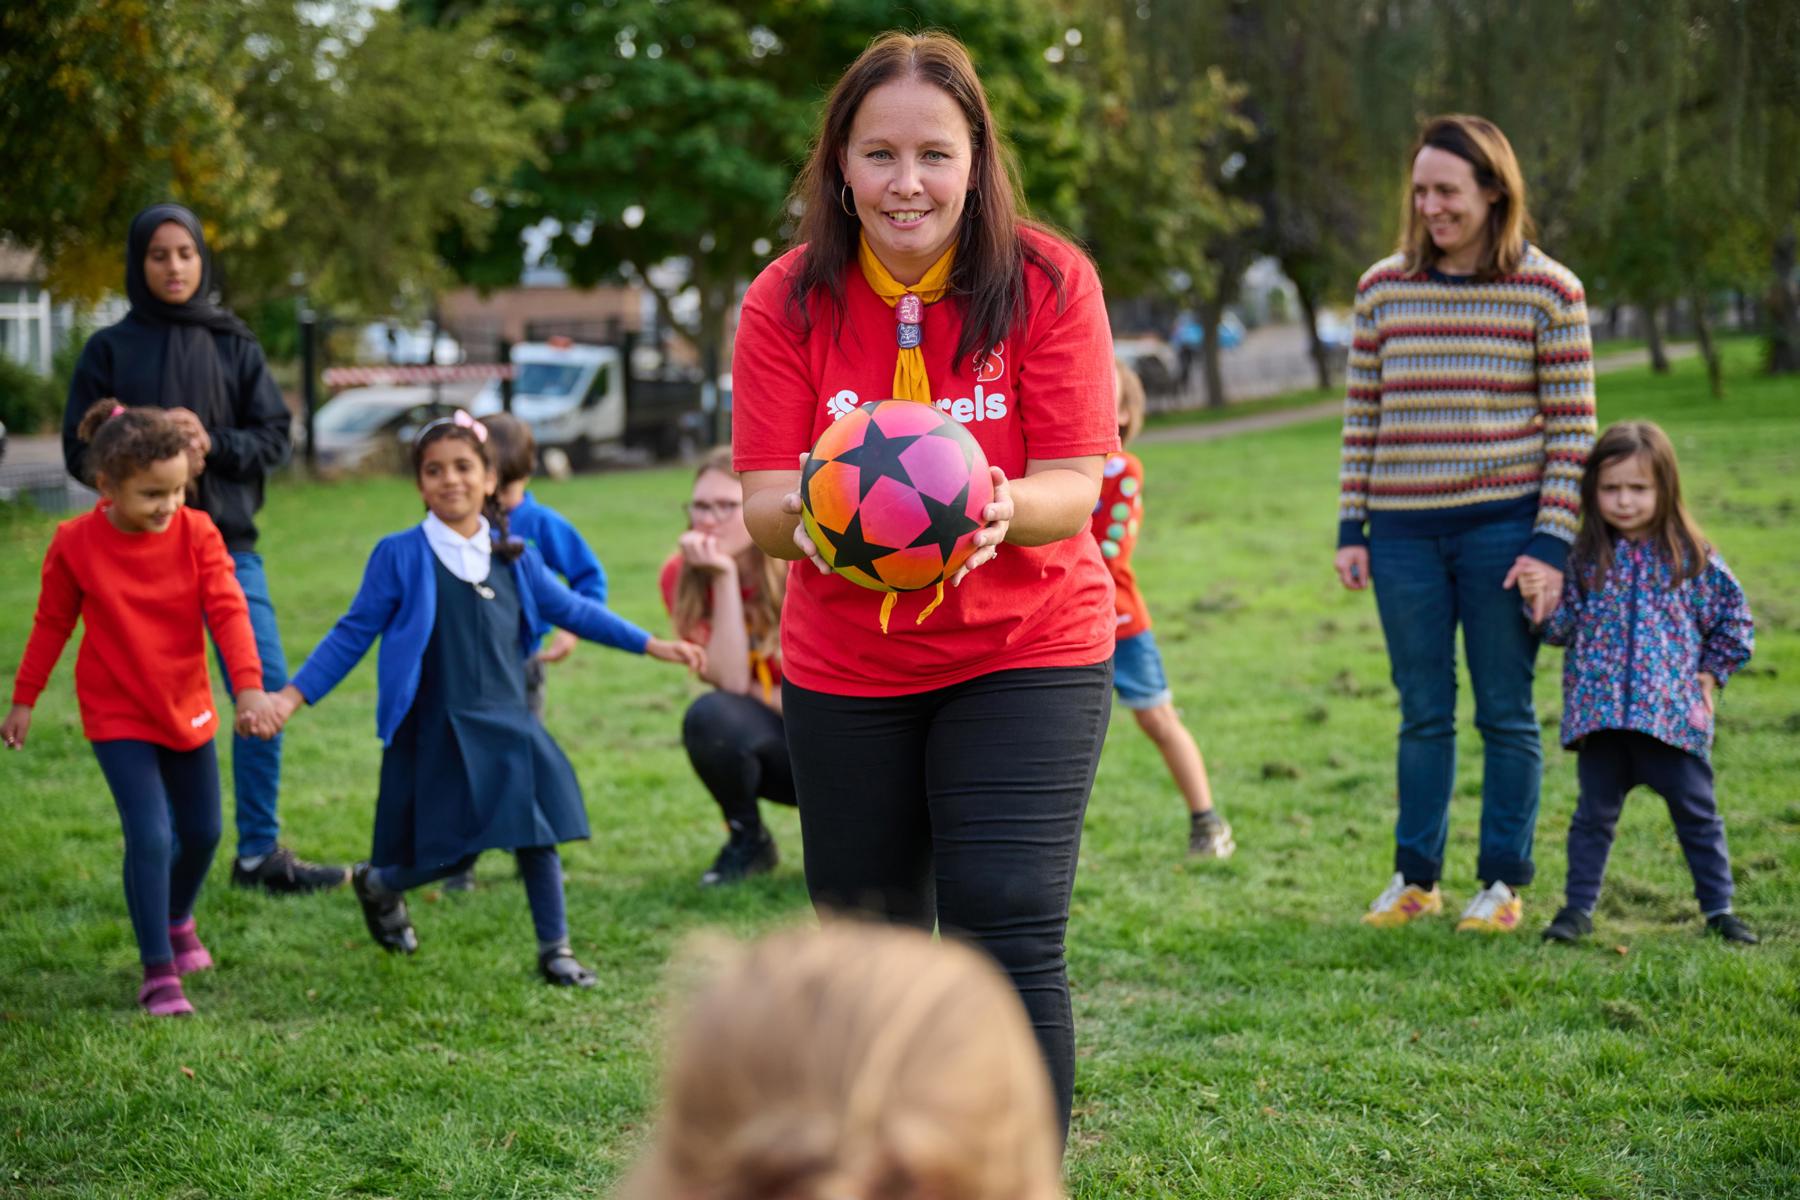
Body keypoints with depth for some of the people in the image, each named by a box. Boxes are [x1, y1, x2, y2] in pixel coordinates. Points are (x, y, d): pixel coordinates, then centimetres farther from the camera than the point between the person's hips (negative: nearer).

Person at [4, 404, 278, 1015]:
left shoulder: (196, 533, -11)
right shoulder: (75, 544, -14)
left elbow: (228, 611, -18)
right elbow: (51, 625, -1)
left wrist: (249, 686, -30)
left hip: (187, 708, 3)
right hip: (118, 715, -3)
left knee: (203, 831, 13)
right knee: (149, 836, -15)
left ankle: (178, 919, 44)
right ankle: (158, 974, -4)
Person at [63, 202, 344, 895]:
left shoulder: (233, 345, 8)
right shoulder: (110, 350, 3)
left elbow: (274, 438, 5)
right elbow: (80, 450, 2)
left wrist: (213, 444, -13)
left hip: (229, 541, 2)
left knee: (267, 691, -3)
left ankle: (259, 854, 7)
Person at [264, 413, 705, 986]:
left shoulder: (513, 557, 7)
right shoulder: (400, 556, -4)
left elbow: (572, 609, 16)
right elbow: (354, 633, -1)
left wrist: (653, 645, 14)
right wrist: (294, 694, -8)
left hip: (507, 724, 4)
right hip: (437, 733, -4)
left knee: (537, 833, 0)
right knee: (452, 851, -4)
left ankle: (555, 949, 14)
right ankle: (376, 884, 28)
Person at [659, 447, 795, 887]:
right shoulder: (682, 576, -10)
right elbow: (730, 681, -21)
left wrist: (754, 694, -12)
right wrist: (724, 576, -25)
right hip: (769, 744, 2)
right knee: (709, 716, -32)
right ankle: (747, 841, -5)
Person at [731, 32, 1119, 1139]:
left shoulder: (1047, 282, -11)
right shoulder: (788, 301, -7)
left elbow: (1076, 487, -14)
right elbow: (764, 502, -11)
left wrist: (1001, 505, -37)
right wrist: (812, 511, -35)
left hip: (1024, 652, -2)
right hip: (845, 667, 2)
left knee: (1011, 943, -13)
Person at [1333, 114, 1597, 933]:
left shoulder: (1549, 291, -3)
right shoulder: (1382, 288, 6)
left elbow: (1573, 428, -3)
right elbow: (1361, 415, 10)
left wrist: (1552, 543, -9)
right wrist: (1351, 529, 6)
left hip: (1502, 527, -3)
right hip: (1404, 534, 3)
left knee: (1505, 712, 5)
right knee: (1423, 712, 10)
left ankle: (1503, 883, 15)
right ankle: (1414, 877, 20)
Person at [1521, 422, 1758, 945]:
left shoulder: (1692, 558, -1)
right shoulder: (1587, 559, 1)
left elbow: (1734, 617, 9)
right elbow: (1564, 628, 2)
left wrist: (1711, 674, 4)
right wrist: (1543, 599, -16)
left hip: (1673, 714, -1)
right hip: (1600, 712, 1)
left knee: (1696, 813, 7)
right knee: (1595, 813, 8)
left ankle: (1718, 907, 17)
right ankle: (1579, 906, 16)